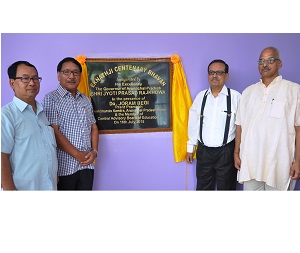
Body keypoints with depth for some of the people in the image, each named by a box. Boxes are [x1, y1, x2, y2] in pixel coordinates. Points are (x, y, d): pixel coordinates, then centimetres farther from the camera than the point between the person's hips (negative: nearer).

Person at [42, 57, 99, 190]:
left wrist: (94, 151, -1)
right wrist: (77, 154, -13)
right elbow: (54, 132, -13)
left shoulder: (86, 100, 13)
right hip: (64, 166, -5)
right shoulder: (51, 99, -5)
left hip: (87, 164, 5)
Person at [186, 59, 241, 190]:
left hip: (226, 151, -3)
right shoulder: (201, 96, 4)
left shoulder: (235, 96, -8)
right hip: (204, 151, 3)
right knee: (203, 187, 16)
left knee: (226, 187, 13)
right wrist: (190, 148, 11)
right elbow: (193, 123, 8)